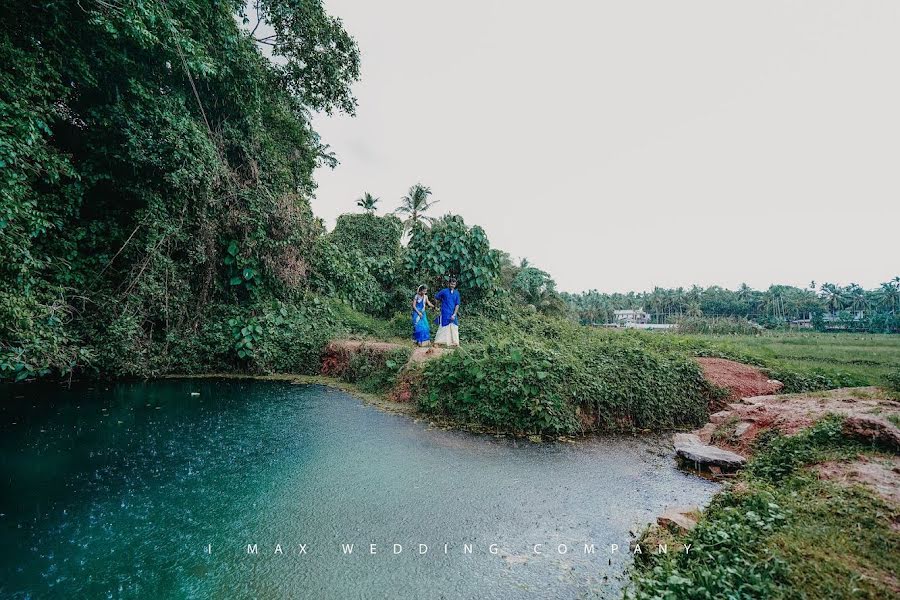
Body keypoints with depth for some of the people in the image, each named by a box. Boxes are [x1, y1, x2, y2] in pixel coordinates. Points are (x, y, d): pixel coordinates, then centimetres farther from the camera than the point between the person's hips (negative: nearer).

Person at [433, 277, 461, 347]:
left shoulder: (457, 293, 5)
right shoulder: (444, 291, -4)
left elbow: (457, 304, 2)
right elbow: (436, 298, 7)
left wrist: (454, 314, -6)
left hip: (453, 314, 4)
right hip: (445, 314, -4)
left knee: (454, 328, 8)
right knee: (443, 328, -6)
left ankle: (455, 342, 18)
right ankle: (437, 342, -1)